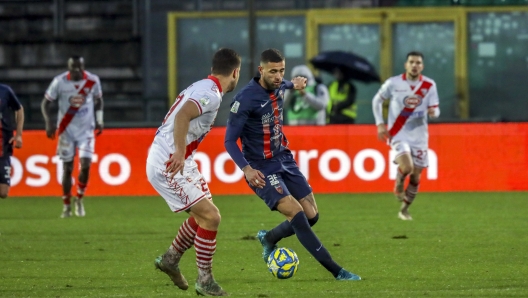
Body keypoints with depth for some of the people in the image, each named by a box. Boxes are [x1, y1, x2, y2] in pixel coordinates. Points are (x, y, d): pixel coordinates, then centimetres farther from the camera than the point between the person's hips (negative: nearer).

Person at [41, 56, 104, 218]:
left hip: (86, 130, 0)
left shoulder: (93, 80, -7)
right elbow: (46, 103, -3)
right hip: (66, 130, 0)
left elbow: (98, 99, 12)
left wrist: (99, 120, 1)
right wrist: (49, 122, -18)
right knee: (67, 168, 2)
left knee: (85, 165, -13)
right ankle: (66, 206, 14)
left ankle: (79, 199, 10)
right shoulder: (59, 81, -12)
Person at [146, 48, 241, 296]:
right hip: (168, 165, -10)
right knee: (210, 217, -11)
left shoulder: (201, 87, 13)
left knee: (203, 214, 21)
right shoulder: (211, 93, -17)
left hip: (177, 162, 10)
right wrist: (179, 152, -36)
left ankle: (170, 259, 35)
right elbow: (183, 116, -33)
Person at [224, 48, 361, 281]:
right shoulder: (245, 99, -21)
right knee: (297, 215, -19)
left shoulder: (277, 88, 0)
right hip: (262, 169, -8)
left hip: (284, 159, 8)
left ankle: (269, 238, 32)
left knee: (311, 215, 5)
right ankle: (336, 271, -17)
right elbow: (230, 141, -19)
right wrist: (246, 169, -31)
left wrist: (293, 84, 37)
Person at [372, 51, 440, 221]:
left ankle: (404, 210, 25)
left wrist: (433, 111, -25)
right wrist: (380, 124, -2)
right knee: (407, 167, -26)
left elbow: (435, 110, 0)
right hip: (398, 134, -3)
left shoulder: (429, 85, -2)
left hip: (419, 137, 3)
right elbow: (377, 101, 7)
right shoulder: (393, 83, -7)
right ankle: (398, 185, 8)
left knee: (415, 176, 5)